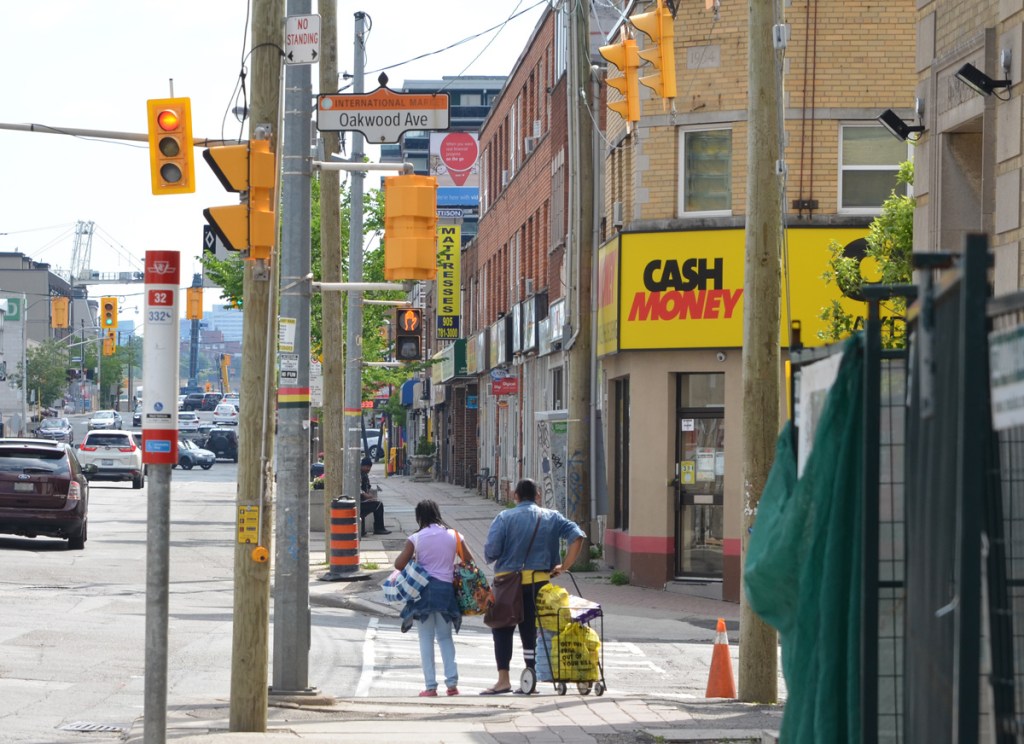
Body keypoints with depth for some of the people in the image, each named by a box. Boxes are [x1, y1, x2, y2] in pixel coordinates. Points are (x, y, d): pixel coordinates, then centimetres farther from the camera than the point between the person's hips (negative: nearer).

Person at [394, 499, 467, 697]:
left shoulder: (416, 538, -6)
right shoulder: (452, 535, 2)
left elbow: (399, 564, -9)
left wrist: (412, 558, 11)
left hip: (423, 591, -2)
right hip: (446, 589, 2)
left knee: (426, 639, 4)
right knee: (445, 638, 13)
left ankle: (430, 686, 0)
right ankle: (452, 682, 2)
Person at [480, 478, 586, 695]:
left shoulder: (505, 518, -4)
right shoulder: (551, 518, 6)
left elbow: (491, 550, -13)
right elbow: (577, 536, -3)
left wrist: (491, 559, 11)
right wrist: (564, 566, -1)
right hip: (538, 581, 3)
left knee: (502, 630, 5)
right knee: (530, 630, 9)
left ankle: (503, 679, -2)